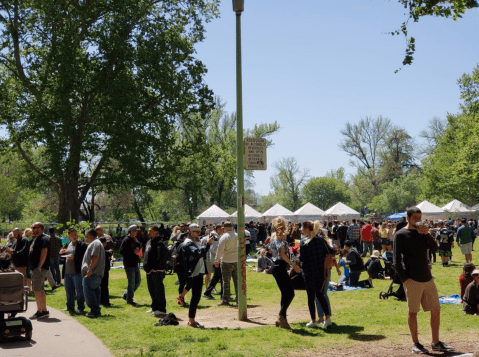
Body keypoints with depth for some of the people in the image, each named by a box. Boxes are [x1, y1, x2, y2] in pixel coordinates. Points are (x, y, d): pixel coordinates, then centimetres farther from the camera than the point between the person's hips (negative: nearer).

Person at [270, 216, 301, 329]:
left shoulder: (273, 235, 12)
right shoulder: (281, 236, -12)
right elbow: (282, 254, -19)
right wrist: (293, 264, -19)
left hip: (275, 266, 9)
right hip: (280, 267, -9)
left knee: (285, 293, 13)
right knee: (290, 293, -7)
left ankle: (283, 319, 14)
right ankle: (281, 316, -17)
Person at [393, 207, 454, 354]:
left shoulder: (422, 232, 12)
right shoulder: (401, 235, -4)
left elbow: (435, 248, 1)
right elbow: (396, 260, -7)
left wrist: (427, 234, -12)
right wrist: (404, 278, -13)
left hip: (427, 278, 6)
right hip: (413, 280, -6)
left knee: (436, 310, 8)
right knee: (413, 312, 1)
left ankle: (436, 342, 19)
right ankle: (415, 343, 13)